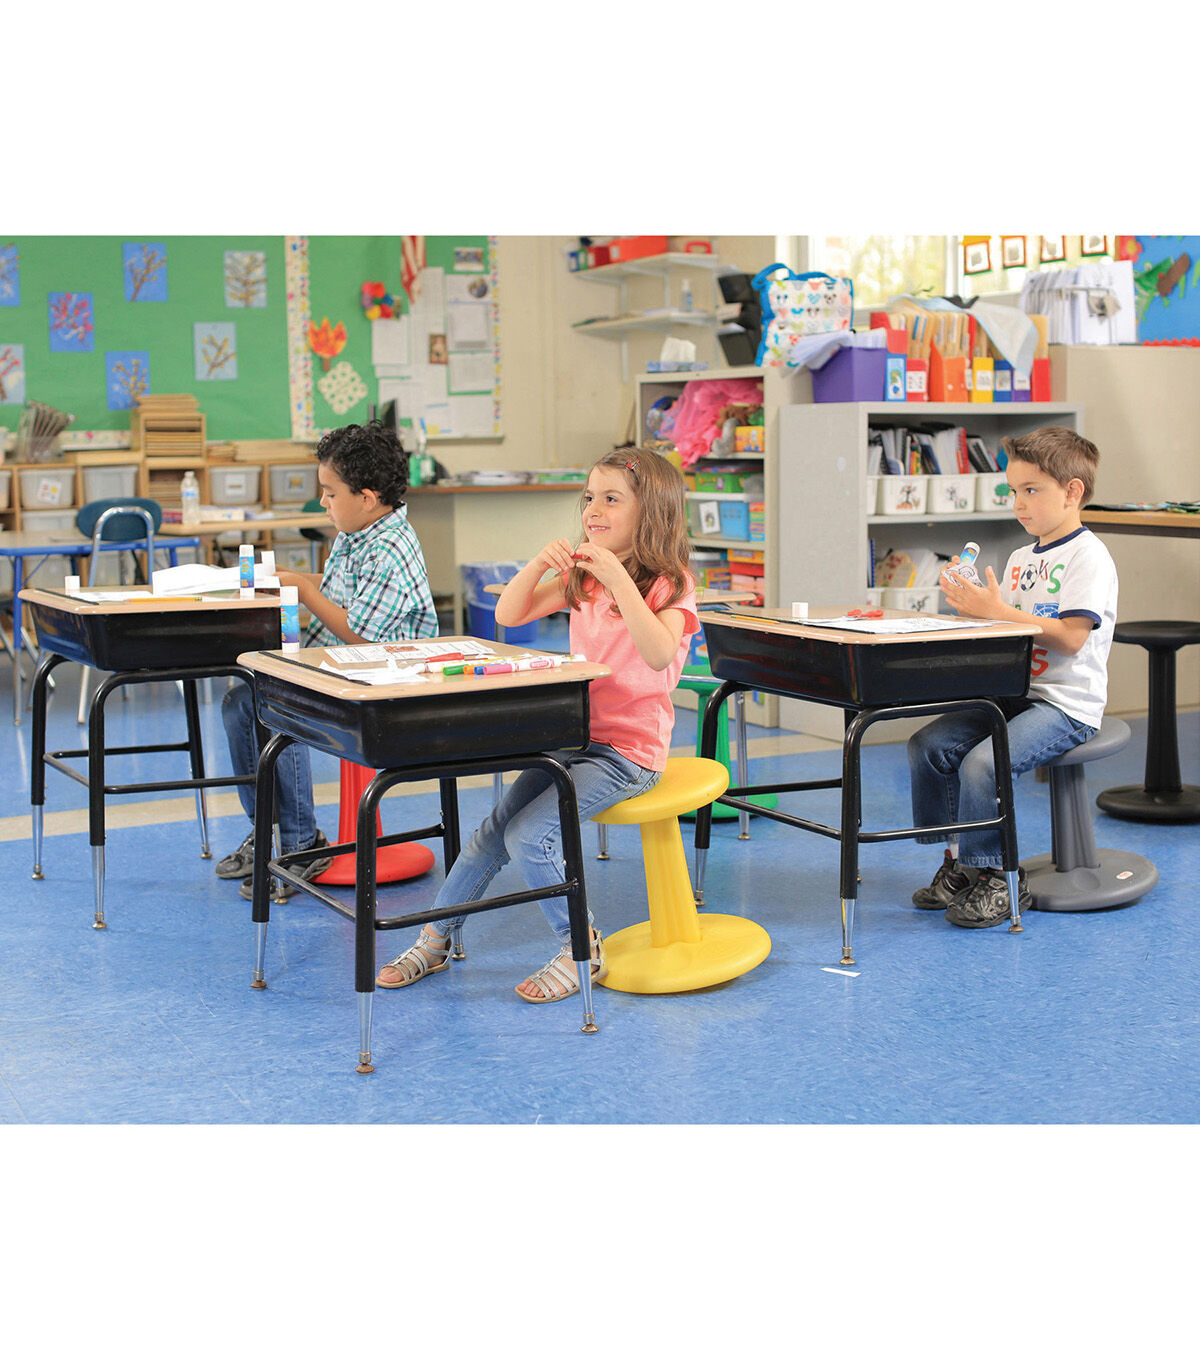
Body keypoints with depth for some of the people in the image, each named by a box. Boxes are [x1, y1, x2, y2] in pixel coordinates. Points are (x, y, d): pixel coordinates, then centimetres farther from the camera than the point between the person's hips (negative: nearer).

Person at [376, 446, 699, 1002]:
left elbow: (659, 654, -29)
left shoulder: (669, 583, -10)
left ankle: (582, 950, -2)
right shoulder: (582, 575, 10)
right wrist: (540, 563, -10)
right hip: (574, 736, 7)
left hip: (628, 751, -7)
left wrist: (619, 578, -33)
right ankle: (435, 939, 12)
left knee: (528, 836, -19)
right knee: (494, 829, -2)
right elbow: (508, 615, 7)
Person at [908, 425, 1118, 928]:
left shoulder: (1089, 556, -11)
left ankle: (996, 879, -8)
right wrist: (972, 603, -2)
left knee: (982, 763, -27)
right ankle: (959, 860, 7)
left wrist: (998, 611, -23)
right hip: (1013, 693, 9)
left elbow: (1070, 638, -22)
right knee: (927, 745, -5)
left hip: (1066, 704, -9)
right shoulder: (1022, 557, 16)